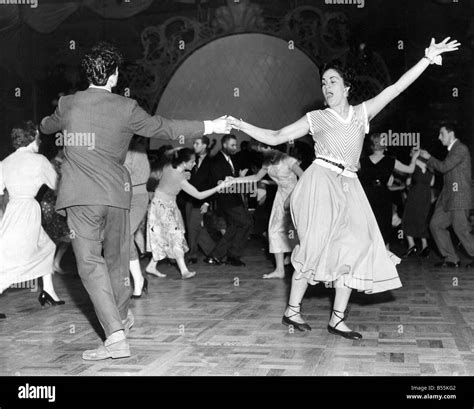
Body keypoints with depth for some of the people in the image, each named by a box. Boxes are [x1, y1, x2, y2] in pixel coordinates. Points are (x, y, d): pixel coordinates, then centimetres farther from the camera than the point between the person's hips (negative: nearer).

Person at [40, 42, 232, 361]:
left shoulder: (68, 104, 2)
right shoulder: (126, 108, -3)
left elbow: (47, 127, 22)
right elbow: (164, 128, 4)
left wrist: (52, 121, 48)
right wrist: (210, 127, 14)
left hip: (81, 197, -1)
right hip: (116, 194, 1)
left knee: (90, 263, -3)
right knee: (117, 259, 19)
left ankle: (116, 335, -14)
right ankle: (123, 318, 39)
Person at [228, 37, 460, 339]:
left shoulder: (363, 112, 13)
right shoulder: (316, 119, 8)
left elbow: (397, 87, 7)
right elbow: (275, 137, 7)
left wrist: (428, 58, 1)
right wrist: (240, 125, -2)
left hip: (348, 187, 3)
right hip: (321, 183, -3)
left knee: (355, 245, -7)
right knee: (318, 244, -11)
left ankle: (338, 318, -1)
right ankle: (292, 310, 1)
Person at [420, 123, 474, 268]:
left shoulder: (461, 149, -12)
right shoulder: (452, 149, 19)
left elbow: (444, 167, -18)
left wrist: (429, 158, -7)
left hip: (459, 196, -10)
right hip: (448, 196, 10)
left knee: (461, 229, -7)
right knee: (436, 224, 6)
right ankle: (451, 259, 11)